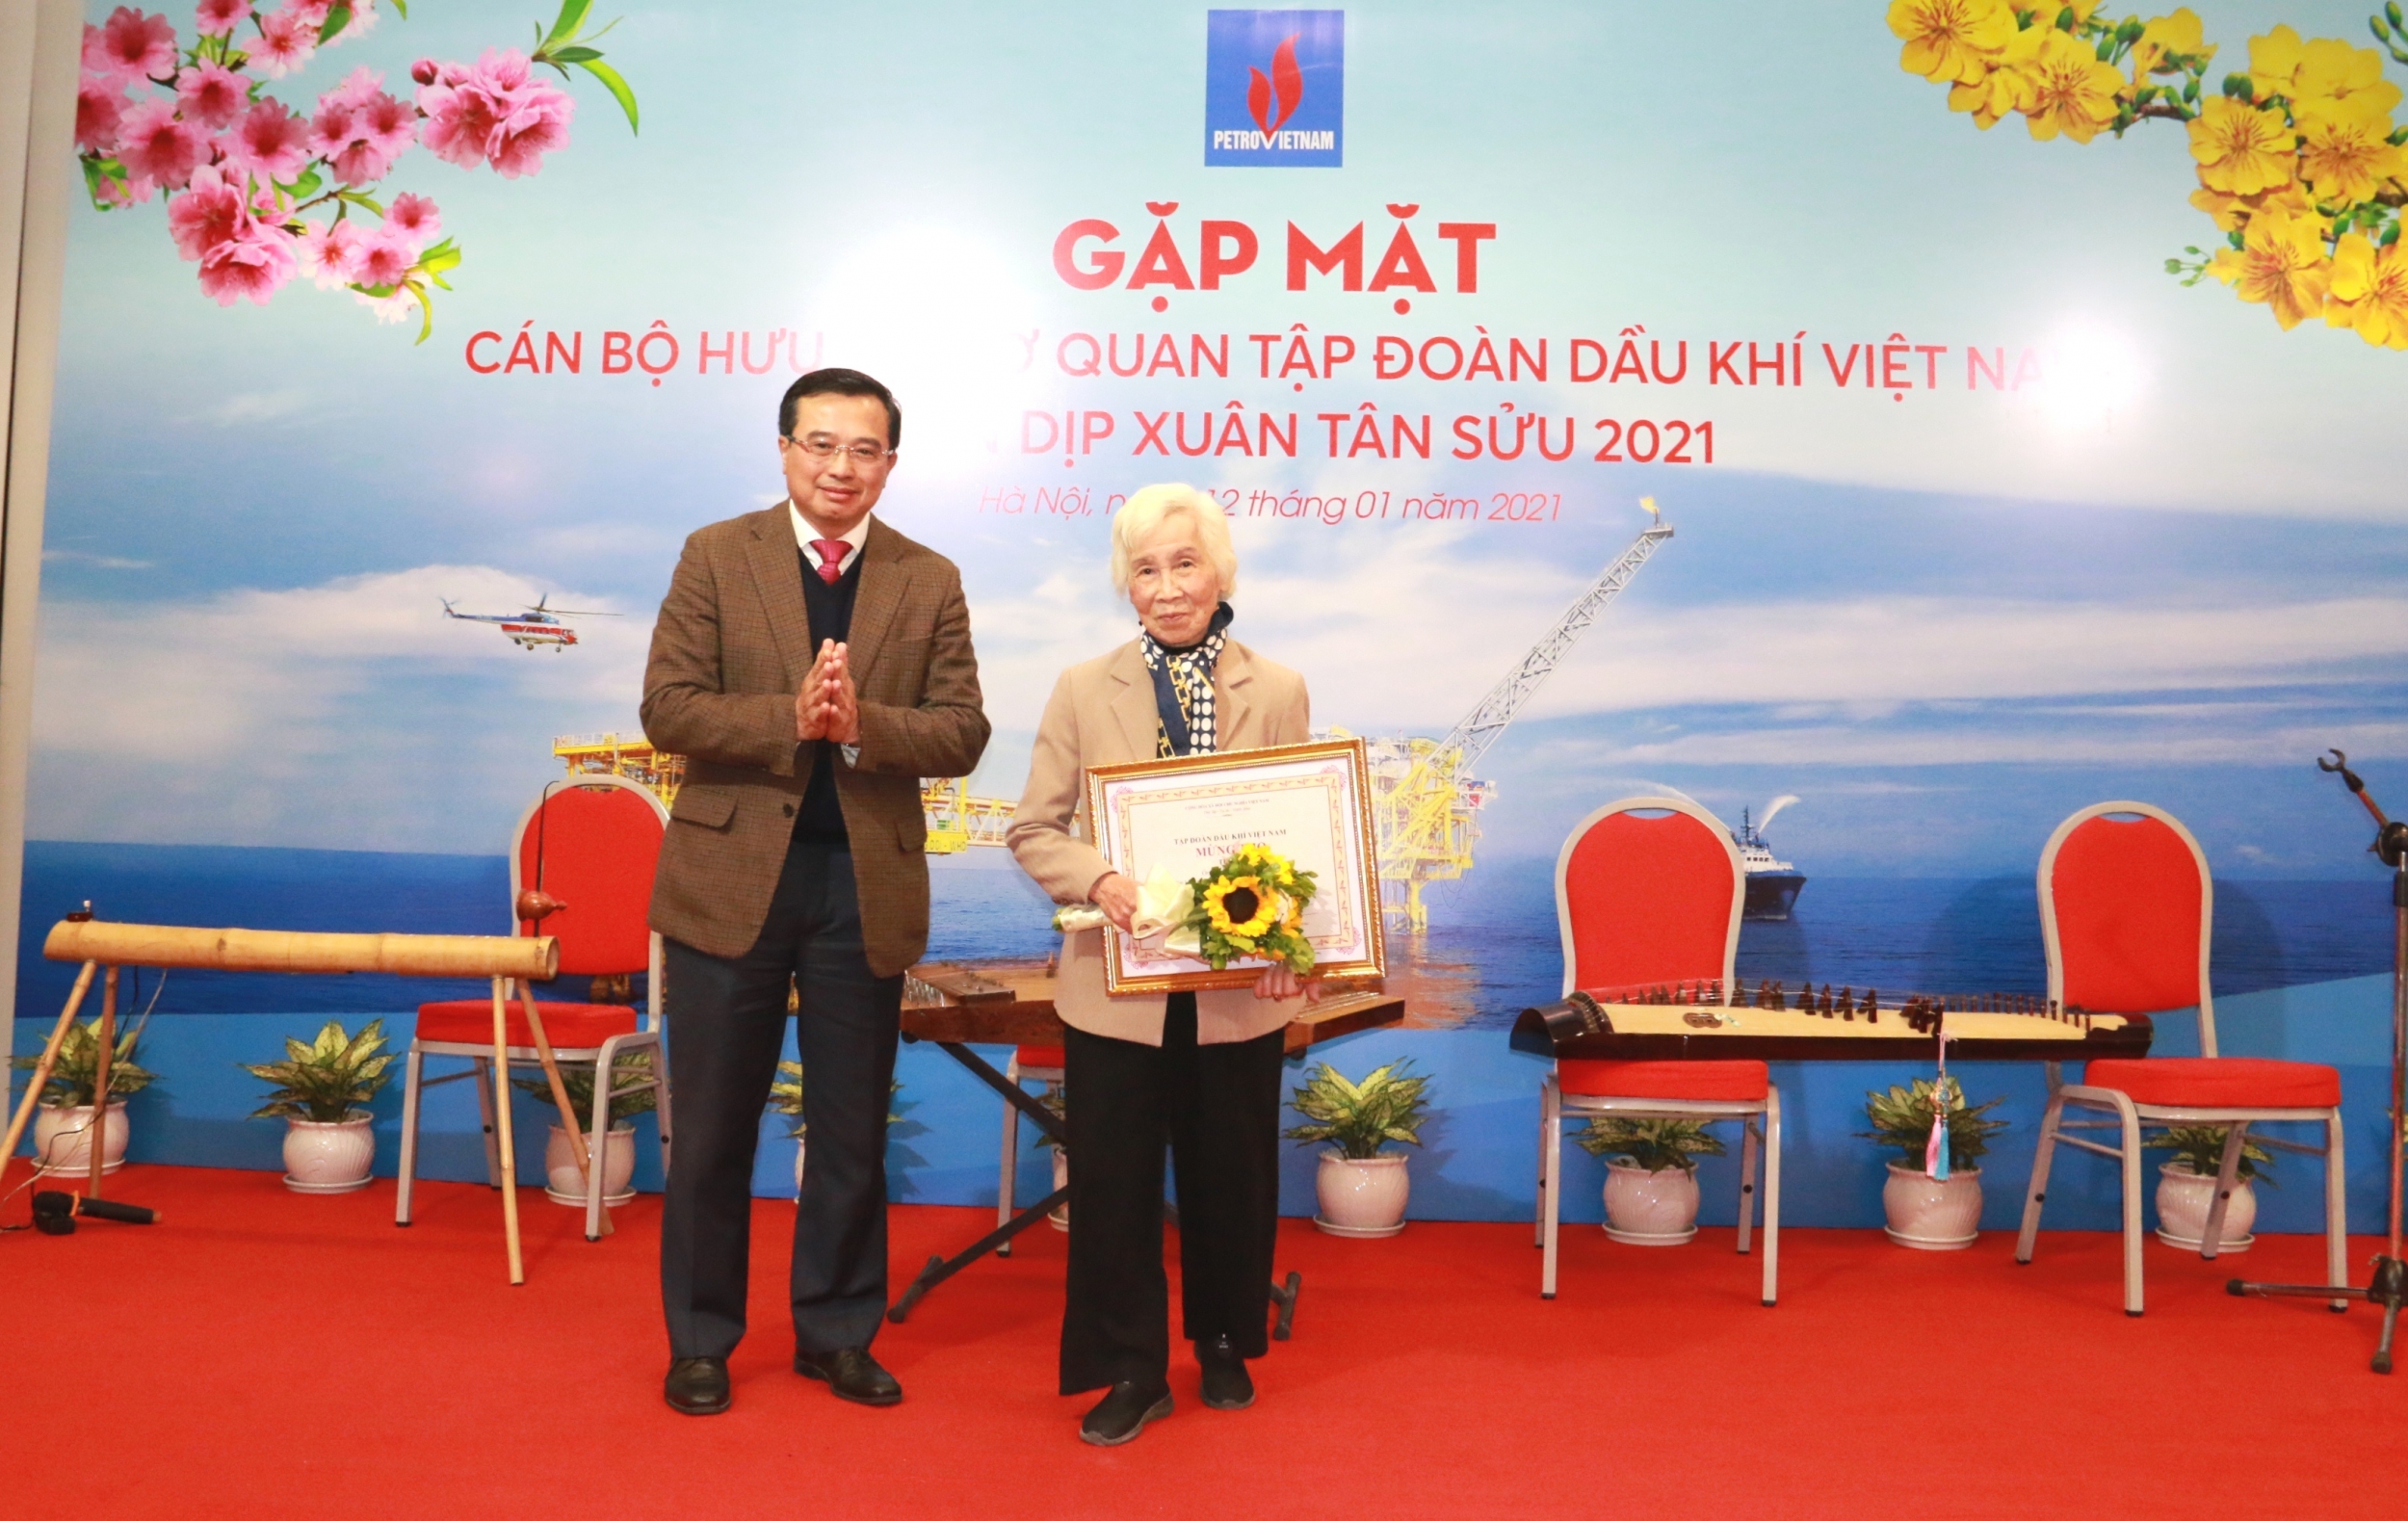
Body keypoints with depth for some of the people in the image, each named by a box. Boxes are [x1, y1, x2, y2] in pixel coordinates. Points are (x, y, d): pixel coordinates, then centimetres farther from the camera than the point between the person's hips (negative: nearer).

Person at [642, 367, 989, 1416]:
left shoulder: (930, 582, 5)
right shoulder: (716, 556, 1)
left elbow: (961, 735, -2)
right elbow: (667, 708, -7)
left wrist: (861, 724, -19)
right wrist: (790, 718, -20)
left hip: (868, 884, 1)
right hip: (732, 876, -1)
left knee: (853, 1130, 11)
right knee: (713, 1129, 9)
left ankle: (837, 1332, 28)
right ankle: (700, 1340, 26)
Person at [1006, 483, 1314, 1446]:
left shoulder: (1279, 694, 1)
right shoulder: (1084, 691, 1)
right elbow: (1033, 831, 2)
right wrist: (1096, 880, -19)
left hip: (1239, 985, 0)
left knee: (1230, 1175, 14)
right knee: (1115, 1179, 7)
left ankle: (1224, 1346, 37)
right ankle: (1133, 1369, 25)